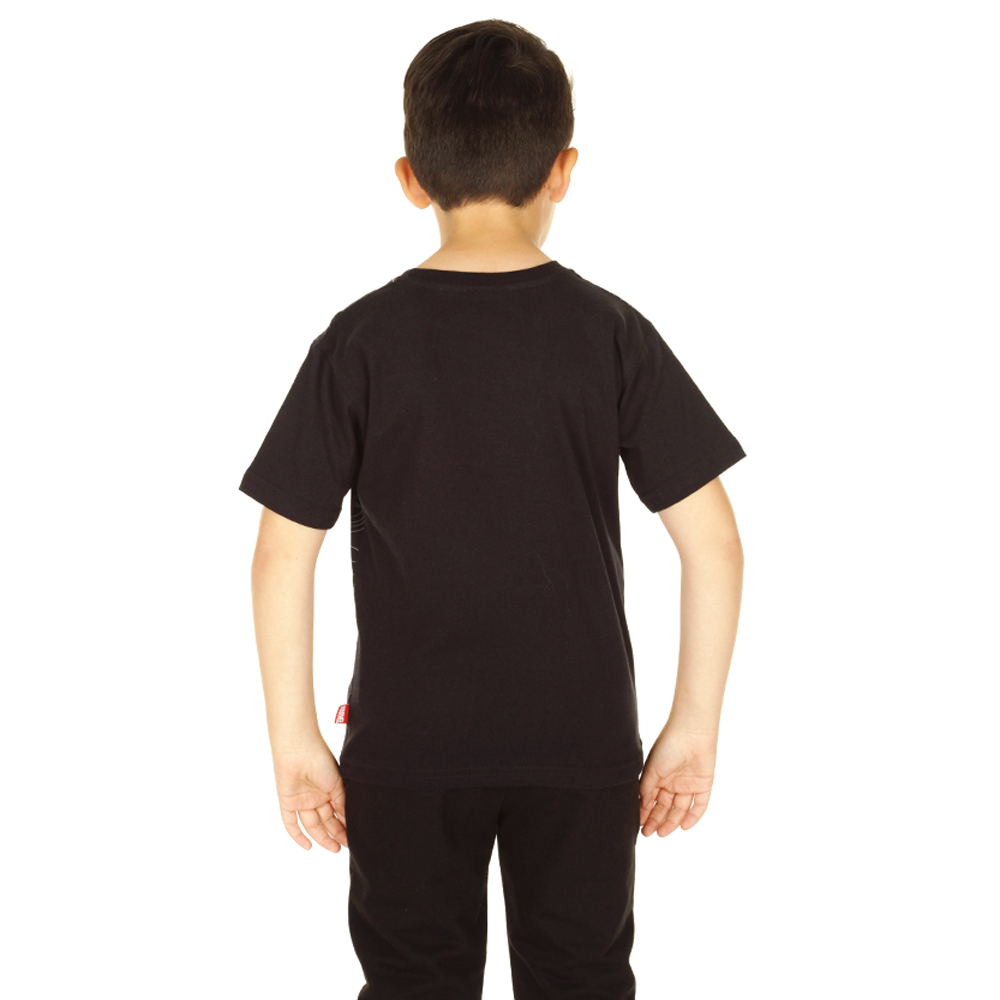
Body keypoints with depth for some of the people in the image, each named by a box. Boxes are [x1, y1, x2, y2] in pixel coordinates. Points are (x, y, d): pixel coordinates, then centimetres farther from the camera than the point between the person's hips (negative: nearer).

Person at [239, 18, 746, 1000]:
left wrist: (294, 738, 1)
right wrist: (696, 726, 1)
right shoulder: (609, 332, -7)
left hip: (407, 742, 0)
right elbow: (712, 541, -8)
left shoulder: (361, 340, -7)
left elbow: (283, 552, -8)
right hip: (581, 737, 1)